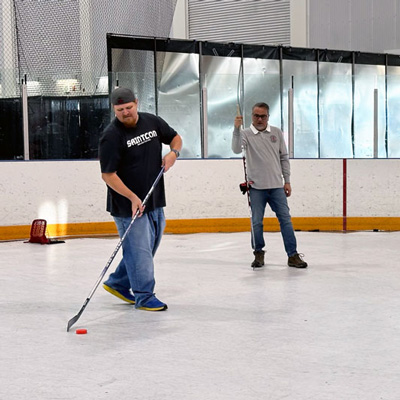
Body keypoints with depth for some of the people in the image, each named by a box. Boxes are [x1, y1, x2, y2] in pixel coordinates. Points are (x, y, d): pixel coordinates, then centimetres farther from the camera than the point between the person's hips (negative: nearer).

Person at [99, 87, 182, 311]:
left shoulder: (152, 122, 4)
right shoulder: (111, 137, -15)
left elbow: (175, 138, 19)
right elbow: (108, 175, -17)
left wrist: (173, 152, -4)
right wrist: (132, 197, -24)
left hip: (155, 201, 7)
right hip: (127, 205, -7)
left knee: (149, 246, 16)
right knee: (138, 250, -4)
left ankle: (118, 284, 32)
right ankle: (144, 297, 10)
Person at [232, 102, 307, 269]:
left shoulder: (276, 133, 9)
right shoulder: (246, 134, 1)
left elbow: (284, 158, 12)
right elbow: (237, 149, -18)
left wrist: (287, 181, 8)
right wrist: (236, 129, -30)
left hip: (276, 186, 2)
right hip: (256, 187, -2)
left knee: (285, 219, 1)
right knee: (257, 222, 3)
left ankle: (293, 255, 6)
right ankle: (258, 254, 20)